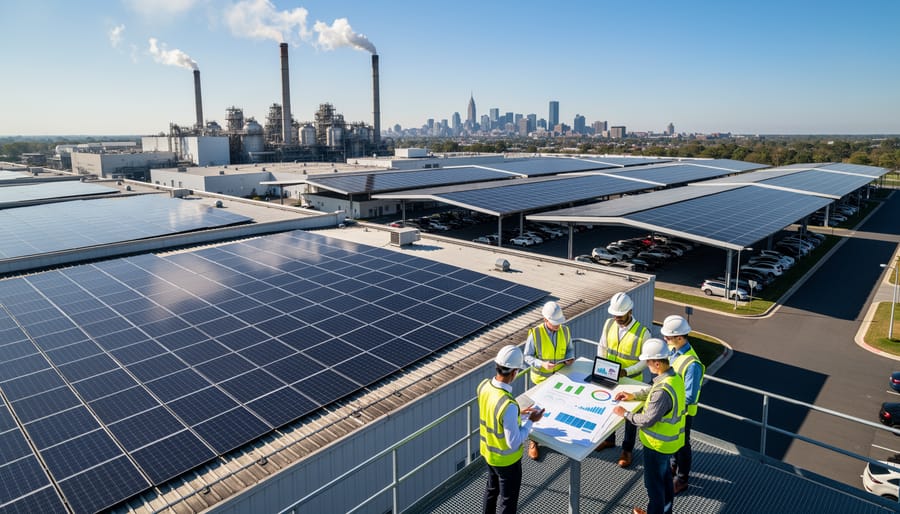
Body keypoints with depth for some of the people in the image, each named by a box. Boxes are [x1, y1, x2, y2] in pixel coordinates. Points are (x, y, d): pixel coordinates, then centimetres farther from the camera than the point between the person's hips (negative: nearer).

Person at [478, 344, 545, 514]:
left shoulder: (483, 386, -14)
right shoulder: (509, 405, -38)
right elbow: (514, 443, -28)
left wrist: (519, 414, 3)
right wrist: (530, 420, -17)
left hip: (487, 451, 7)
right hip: (506, 459, -7)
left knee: (491, 489, 30)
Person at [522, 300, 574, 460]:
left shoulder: (565, 331, -7)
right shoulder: (535, 334, -19)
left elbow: (570, 348, 9)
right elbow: (527, 356, -13)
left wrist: (570, 357, -13)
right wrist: (542, 364, -29)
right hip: (541, 379, -3)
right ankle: (533, 441, 28)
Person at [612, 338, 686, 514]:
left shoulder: (663, 389, -37)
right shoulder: (674, 376, -7)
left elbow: (647, 420, -29)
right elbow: (652, 391, 14)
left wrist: (625, 414, -16)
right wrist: (634, 395, 7)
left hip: (658, 444, -9)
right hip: (669, 439, 9)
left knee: (654, 482, 14)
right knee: (665, 475, 29)